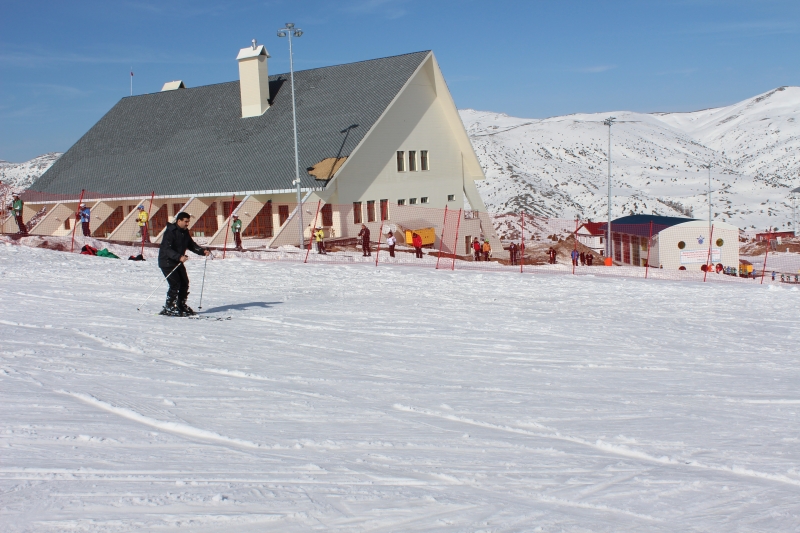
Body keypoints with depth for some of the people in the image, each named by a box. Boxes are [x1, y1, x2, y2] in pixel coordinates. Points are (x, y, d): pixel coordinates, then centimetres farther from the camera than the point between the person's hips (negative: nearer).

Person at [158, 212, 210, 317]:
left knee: (185, 283, 5)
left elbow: (191, 245, 13)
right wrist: (179, 257, -41)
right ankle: (168, 308, -6)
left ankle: (181, 306, 19)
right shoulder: (170, 232, -19)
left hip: (178, 262, 8)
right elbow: (167, 249, -28)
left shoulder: (185, 232, 7)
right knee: (175, 284, -15)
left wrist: (203, 251, -4)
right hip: (167, 262, -8)